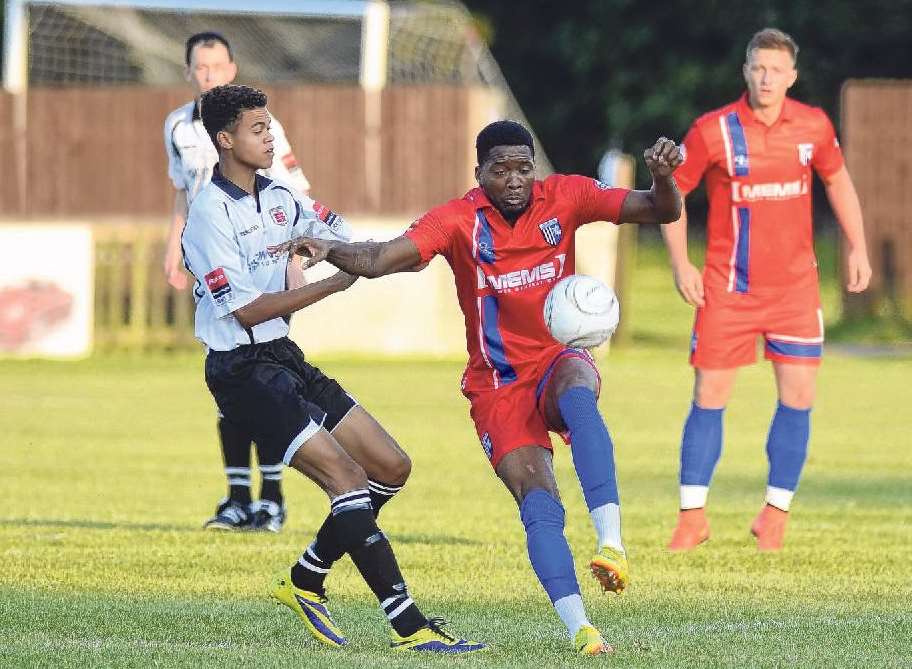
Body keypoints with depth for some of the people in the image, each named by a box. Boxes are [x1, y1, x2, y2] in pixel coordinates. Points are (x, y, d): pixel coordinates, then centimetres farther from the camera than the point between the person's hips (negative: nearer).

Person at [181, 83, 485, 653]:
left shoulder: (278, 197, 10)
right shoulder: (211, 213, -15)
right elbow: (247, 309, -18)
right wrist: (335, 284, -19)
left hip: (285, 359, 9)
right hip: (242, 368, -9)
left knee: (391, 467, 7)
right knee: (347, 479, -18)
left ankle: (304, 582, 18)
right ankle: (409, 625, -20)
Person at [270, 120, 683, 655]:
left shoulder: (564, 198, -5)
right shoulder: (459, 220, -10)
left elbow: (662, 212, -8)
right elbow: (380, 259, -21)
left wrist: (663, 179, -31)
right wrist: (328, 249, -40)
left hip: (559, 359, 0)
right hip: (498, 385, 0)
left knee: (578, 393, -37)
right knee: (539, 505, -17)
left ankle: (611, 540, -42)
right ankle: (579, 628, -20)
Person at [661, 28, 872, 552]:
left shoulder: (813, 126, -2)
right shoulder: (714, 131, -10)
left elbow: (837, 179, 17)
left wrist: (858, 248, 12)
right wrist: (681, 264, -9)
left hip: (795, 285, 2)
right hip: (728, 287, -2)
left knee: (798, 397, -2)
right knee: (709, 397, -2)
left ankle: (776, 513, 12)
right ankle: (693, 516, 7)